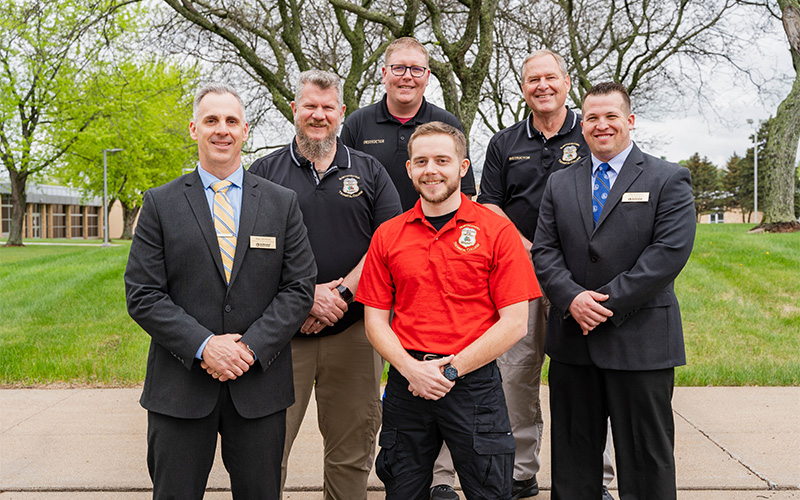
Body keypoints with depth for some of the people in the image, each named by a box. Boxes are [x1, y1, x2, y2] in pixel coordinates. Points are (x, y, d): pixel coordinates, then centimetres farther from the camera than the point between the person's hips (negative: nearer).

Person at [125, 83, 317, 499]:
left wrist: (251, 347, -12)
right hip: (180, 387, 0)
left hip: (259, 383, 1)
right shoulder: (160, 204, 3)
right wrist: (203, 346, -14)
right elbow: (142, 295, -3)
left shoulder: (282, 204, 5)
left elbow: (300, 288, 0)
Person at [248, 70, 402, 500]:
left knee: (351, 448, 9)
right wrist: (308, 294, -13)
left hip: (352, 329, 1)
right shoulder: (265, 171, 7)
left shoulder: (369, 171, 10)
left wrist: (342, 293, -11)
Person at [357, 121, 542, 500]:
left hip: (475, 384, -2)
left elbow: (514, 323, -6)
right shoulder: (387, 236, 6)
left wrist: (451, 369, -11)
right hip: (406, 384, 3)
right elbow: (375, 320, 7)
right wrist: (411, 368, -10)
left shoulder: (497, 231, -3)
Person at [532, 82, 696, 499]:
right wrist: (572, 298, -13)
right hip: (572, 340, 4)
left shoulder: (669, 180, 1)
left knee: (645, 460, 6)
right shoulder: (559, 184, 13)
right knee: (572, 455, 13)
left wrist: (608, 302, -15)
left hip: (640, 343, -3)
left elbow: (670, 252, -11)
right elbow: (544, 251, 5)